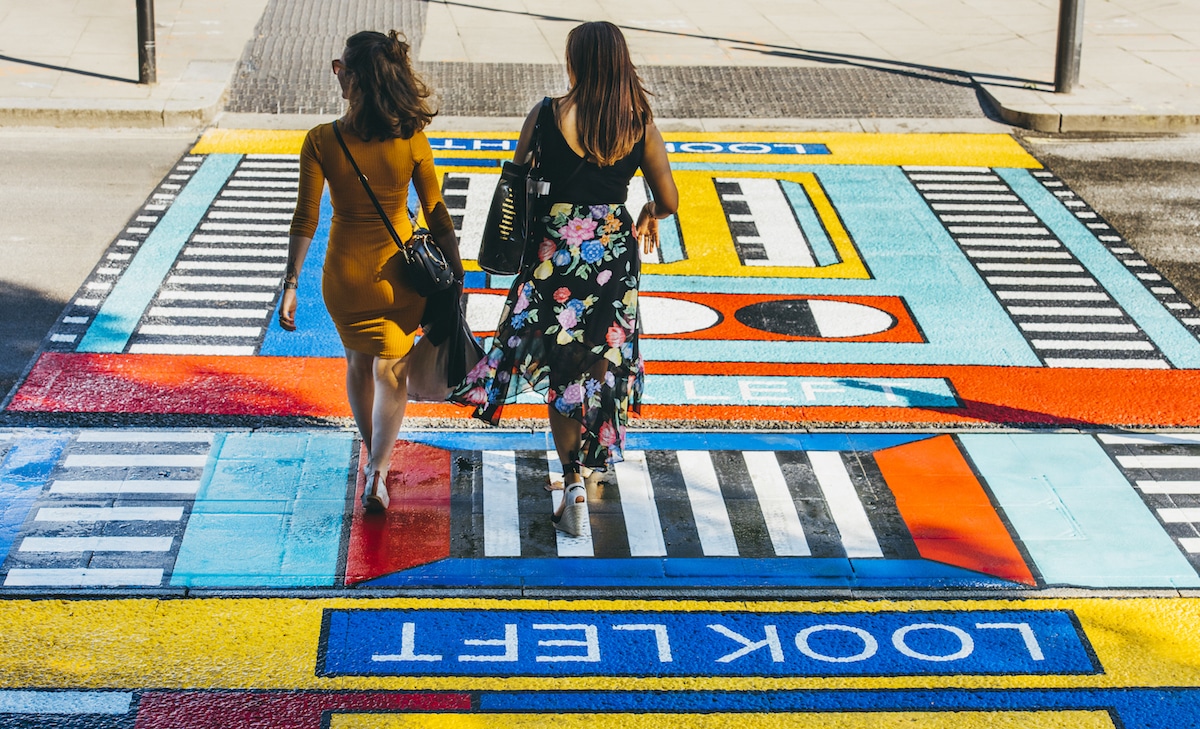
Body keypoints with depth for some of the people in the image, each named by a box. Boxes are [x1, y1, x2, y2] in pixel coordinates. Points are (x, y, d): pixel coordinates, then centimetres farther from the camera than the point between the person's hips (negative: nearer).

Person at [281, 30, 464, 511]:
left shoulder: (321, 142, -16)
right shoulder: (411, 138, -13)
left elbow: (305, 221, -14)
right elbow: (436, 214, -8)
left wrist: (290, 283, -6)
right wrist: (455, 274, 2)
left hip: (345, 272, 0)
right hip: (399, 270, 0)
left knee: (358, 362, 25)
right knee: (390, 371, 14)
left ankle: (372, 452, 40)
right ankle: (377, 472, 2)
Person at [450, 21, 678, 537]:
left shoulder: (546, 116, -11)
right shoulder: (640, 124, -5)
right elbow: (668, 199, -2)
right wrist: (650, 215, 21)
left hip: (556, 247, -2)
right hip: (615, 249, 2)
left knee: (560, 364, 8)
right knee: (602, 354, 19)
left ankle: (574, 481, 0)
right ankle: (597, 451, 32)